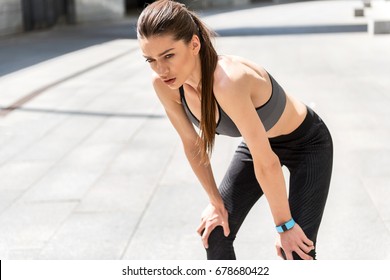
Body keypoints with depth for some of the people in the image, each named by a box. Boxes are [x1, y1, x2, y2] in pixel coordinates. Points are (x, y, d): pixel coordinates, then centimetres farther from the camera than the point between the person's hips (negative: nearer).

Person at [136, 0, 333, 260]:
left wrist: (284, 224, -21)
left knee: (296, 251, -11)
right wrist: (216, 202, 1)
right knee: (215, 235, 4)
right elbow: (192, 145, -5)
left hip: (307, 144, -6)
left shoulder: (227, 81, -42)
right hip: (258, 141, 6)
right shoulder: (164, 84, -22)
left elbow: (266, 163, -33)